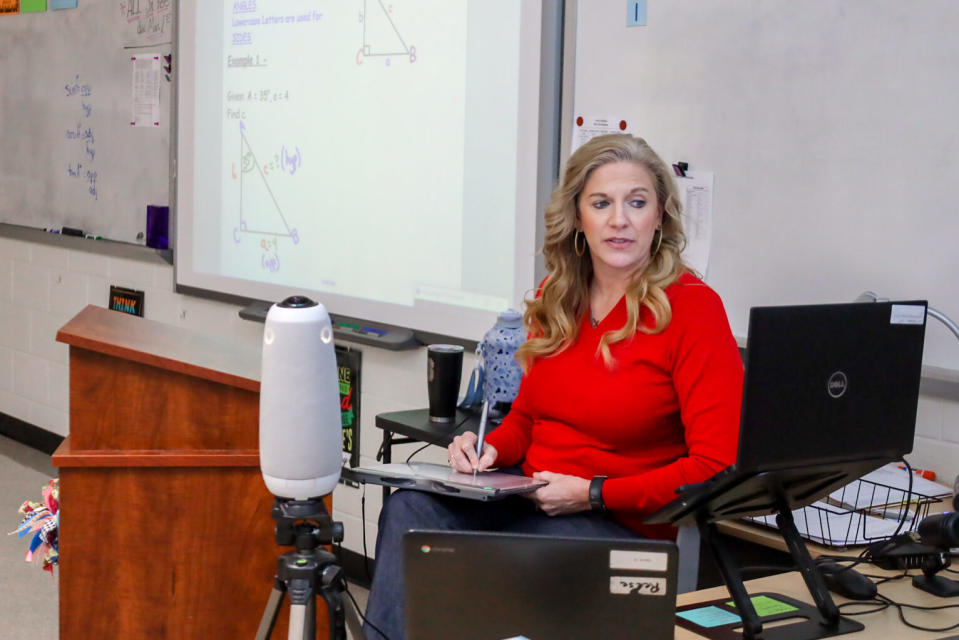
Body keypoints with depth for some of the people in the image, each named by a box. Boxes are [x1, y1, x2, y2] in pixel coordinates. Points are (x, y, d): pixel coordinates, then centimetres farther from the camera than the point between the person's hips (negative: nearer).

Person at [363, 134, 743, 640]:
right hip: (529, 500, 6)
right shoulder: (556, 298, 11)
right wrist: (491, 449, 0)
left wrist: (592, 494, -17)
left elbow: (717, 467, -15)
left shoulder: (692, 309, -10)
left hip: (624, 527, -6)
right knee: (410, 508, -22)